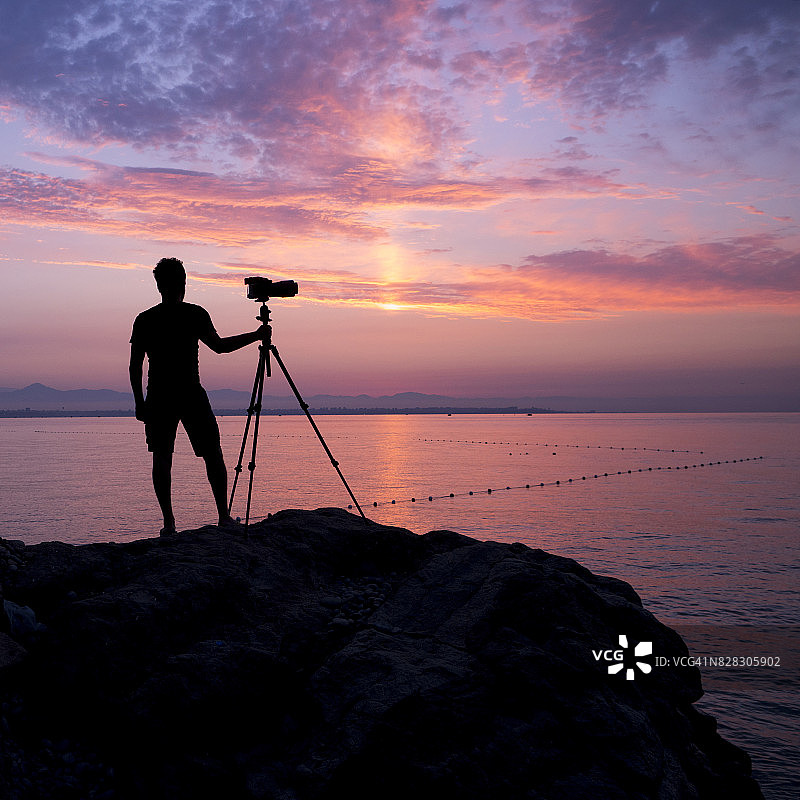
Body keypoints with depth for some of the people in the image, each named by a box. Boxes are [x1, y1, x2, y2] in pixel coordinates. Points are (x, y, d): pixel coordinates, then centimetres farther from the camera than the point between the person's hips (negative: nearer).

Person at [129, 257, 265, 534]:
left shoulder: (144, 320, 4)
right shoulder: (195, 314, -3)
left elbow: (135, 366, 3)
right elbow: (219, 346, -6)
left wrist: (139, 402, 10)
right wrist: (255, 336, 5)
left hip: (158, 397, 2)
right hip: (191, 395, -2)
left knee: (161, 457, 7)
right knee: (212, 454, 6)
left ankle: (168, 522, 2)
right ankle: (224, 516, 3)